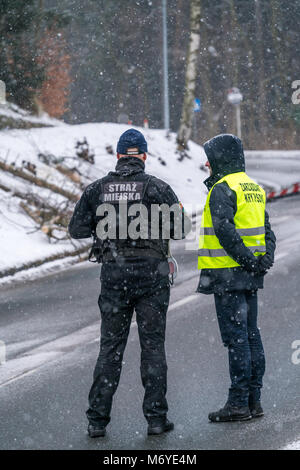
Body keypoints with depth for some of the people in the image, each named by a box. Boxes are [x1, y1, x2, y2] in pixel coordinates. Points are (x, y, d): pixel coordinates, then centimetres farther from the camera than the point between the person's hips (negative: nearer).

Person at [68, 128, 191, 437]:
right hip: (151, 272, -2)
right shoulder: (156, 187, -5)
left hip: (113, 272, 2)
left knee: (110, 347, 8)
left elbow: (77, 229, 4)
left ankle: (97, 419, 6)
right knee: (152, 345, 5)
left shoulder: (97, 189, 2)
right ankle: (156, 417, 5)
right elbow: (180, 228, -8)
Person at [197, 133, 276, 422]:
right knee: (250, 334, 12)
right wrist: (265, 258, 1)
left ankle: (239, 403, -5)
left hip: (228, 274, -9)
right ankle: (254, 400, 15)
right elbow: (266, 230, 14)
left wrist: (246, 259, -19)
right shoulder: (254, 188, 16)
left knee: (235, 337, -7)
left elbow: (225, 230, -23)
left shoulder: (222, 189, -13)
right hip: (250, 277, 9)